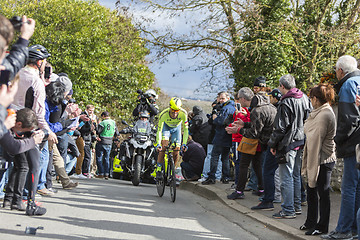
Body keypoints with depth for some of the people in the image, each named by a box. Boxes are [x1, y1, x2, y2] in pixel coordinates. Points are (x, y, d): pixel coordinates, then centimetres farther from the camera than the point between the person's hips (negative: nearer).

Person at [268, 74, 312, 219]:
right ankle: (297, 206, 23)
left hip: (288, 144, -8)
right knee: (296, 175, 17)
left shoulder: (286, 103, -17)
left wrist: (272, 144, -5)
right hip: (301, 142, 8)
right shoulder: (304, 98, 6)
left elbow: (281, 128, -16)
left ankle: (288, 210, -2)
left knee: (286, 177, -3)